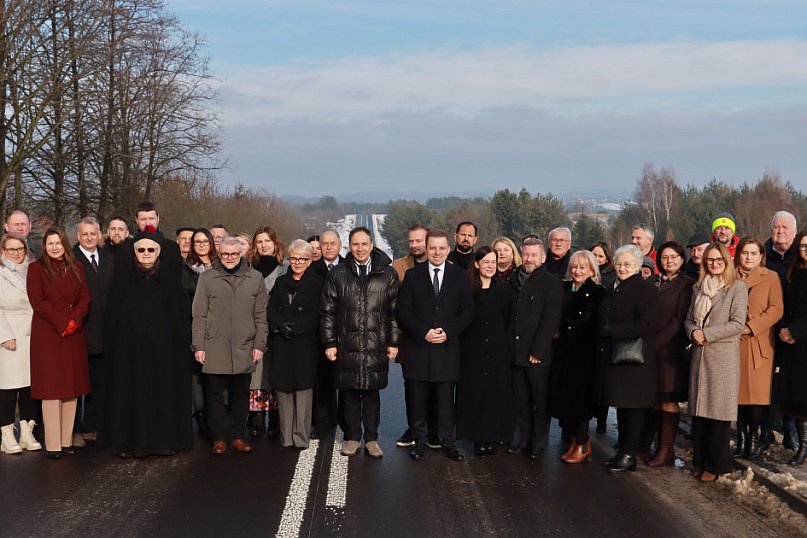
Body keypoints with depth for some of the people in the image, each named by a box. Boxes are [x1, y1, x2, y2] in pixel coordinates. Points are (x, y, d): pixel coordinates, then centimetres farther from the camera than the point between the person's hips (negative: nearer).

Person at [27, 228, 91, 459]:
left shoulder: (76, 267, 13)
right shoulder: (36, 268, 1)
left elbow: (85, 298, 7)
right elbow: (37, 301, -7)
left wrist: (75, 320, -10)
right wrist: (61, 322, -14)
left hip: (74, 334, 4)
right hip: (47, 334, -4)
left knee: (72, 387, 3)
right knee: (51, 387, -4)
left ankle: (67, 440, 9)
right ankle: (53, 444, -2)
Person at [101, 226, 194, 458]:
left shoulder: (170, 278, 3)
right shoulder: (123, 276, 5)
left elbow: (181, 315, 3)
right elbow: (112, 313, 4)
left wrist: (181, 343, -3)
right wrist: (112, 341, -2)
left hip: (162, 345, 0)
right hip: (129, 345, 0)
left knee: (162, 390, 4)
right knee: (131, 391, 3)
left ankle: (163, 439, 14)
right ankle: (130, 441, 11)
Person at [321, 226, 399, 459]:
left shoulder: (387, 274, 4)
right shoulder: (337, 275, 5)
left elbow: (394, 311, 6)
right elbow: (327, 311, 5)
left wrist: (393, 342, 2)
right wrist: (329, 342, -1)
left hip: (376, 347, 0)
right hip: (346, 346, 0)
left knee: (372, 392, 6)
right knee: (348, 393, 5)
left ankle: (371, 439, 17)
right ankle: (352, 437, 17)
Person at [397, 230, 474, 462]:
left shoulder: (459, 275, 6)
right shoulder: (413, 275, 5)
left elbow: (467, 310, 4)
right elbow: (402, 310, 1)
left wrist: (448, 332, -9)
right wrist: (423, 331, -11)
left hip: (447, 347, 0)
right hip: (418, 346, 0)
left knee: (446, 398, 2)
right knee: (418, 398, 5)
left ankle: (448, 442, 11)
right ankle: (419, 441, 16)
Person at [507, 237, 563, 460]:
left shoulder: (552, 284, -4)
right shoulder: (513, 280, 12)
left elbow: (550, 321, -10)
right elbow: (508, 316, 14)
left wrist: (537, 351, -14)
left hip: (538, 355, -5)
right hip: (516, 352, 5)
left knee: (540, 401, 3)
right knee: (521, 400, 10)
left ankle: (539, 443, 11)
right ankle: (523, 439, 20)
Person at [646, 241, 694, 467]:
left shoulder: (686, 285, -1)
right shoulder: (652, 282, 14)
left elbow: (679, 319, -8)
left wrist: (656, 342, -13)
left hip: (671, 349, -5)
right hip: (650, 350, 5)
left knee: (669, 399, -3)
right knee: (656, 400, 5)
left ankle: (667, 450, 2)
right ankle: (661, 446, 12)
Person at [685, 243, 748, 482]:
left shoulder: (737, 287, -2)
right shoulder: (699, 288, 15)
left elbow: (737, 323, -9)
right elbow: (689, 319, 15)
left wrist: (706, 334, -12)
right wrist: (693, 333, -6)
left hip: (723, 356, -5)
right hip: (699, 355, 5)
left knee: (718, 411, -2)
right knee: (698, 409, 6)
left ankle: (716, 465, 6)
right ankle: (700, 461, 15)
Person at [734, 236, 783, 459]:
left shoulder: (771, 277, 6)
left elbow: (776, 309, -3)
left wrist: (751, 326, -12)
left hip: (759, 343, -2)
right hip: (733, 342, 2)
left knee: (756, 392, -4)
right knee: (738, 391, 0)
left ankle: (754, 438, 7)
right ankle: (741, 438, 9)